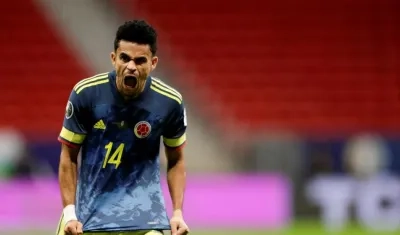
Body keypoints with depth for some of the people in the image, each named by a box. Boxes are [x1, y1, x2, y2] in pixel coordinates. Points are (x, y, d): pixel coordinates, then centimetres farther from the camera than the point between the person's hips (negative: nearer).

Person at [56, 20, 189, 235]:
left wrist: (178, 212, -4)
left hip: (143, 205, 0)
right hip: (91, 202, 1)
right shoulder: (85, 93, -15)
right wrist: (70, 213, -10)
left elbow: (175, 161, 5)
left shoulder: (169, 102, -11)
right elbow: (69, 156, -4)